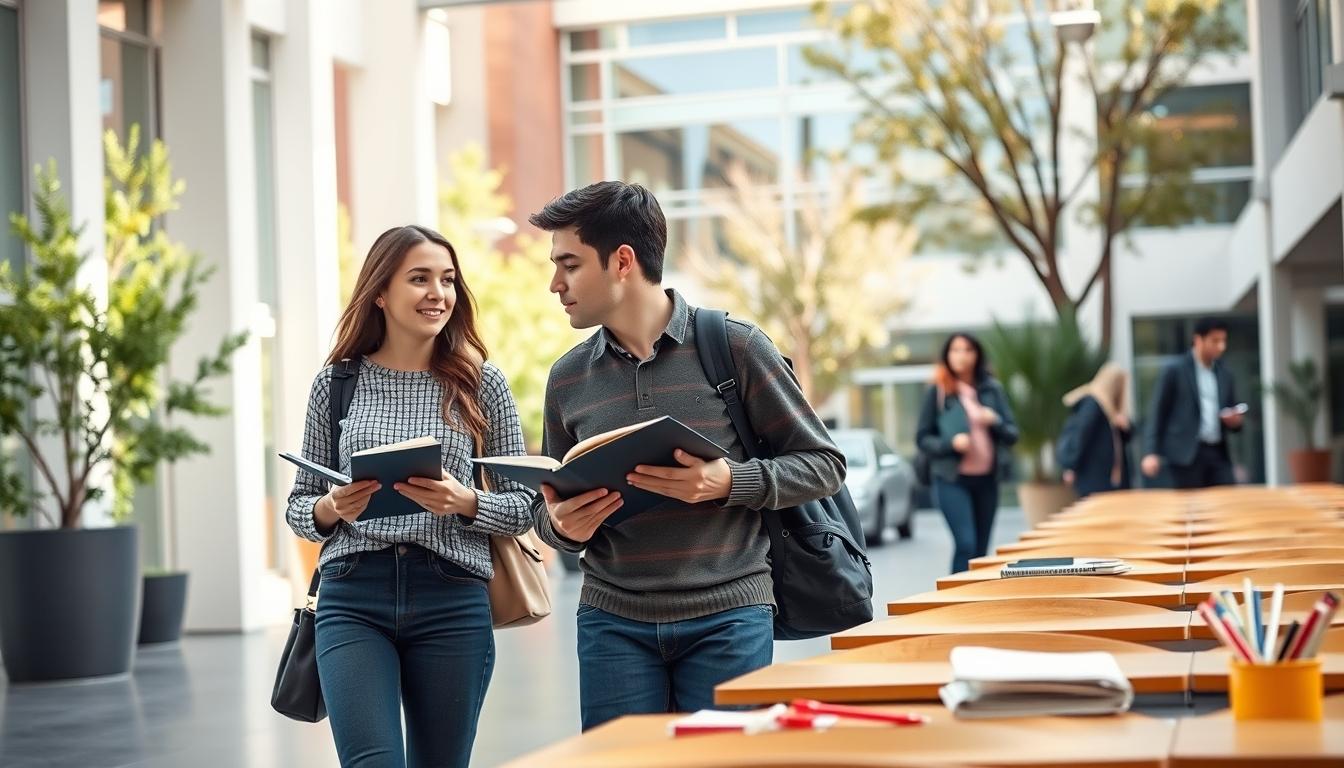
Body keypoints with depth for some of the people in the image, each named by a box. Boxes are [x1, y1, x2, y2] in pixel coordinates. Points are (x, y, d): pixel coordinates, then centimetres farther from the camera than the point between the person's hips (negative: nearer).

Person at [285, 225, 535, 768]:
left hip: (453, 603, 1)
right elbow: (298, 506, 12)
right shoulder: (336, 383, 6)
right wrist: (330, 509, -11)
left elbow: (522, 505, 6)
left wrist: (463, 503, -13)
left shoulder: (482, 383, 5)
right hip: (353, 600, 0)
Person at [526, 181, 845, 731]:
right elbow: (550, 509, 16)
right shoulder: (568, 378, 8)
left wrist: (729, 482, -18)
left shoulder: (734, 346, -3)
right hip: (612, 619, 3)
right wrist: (561, 526, -8)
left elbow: (823, 464, -1)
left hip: (728, 614, -3)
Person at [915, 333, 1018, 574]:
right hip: (952, 479, -4)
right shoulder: (937, 391, 0)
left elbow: (1012, 434, 10)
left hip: (987, 478, 4)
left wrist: (995, 421, -11)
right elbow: (922, 438, 2)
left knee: (981, 548, 6)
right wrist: (950, 443, -16)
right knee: (965, 543, -16)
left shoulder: (992, 389, 8)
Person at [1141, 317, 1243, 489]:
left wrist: (1235, 421, -4)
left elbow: (1232, 416, 22)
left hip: (1218, 453, 5)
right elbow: (1157, 412, -2)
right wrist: (1151, 453, -11)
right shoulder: (1174, 370, 0)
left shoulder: (1224, 373, 15)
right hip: (1187, 454, -5)